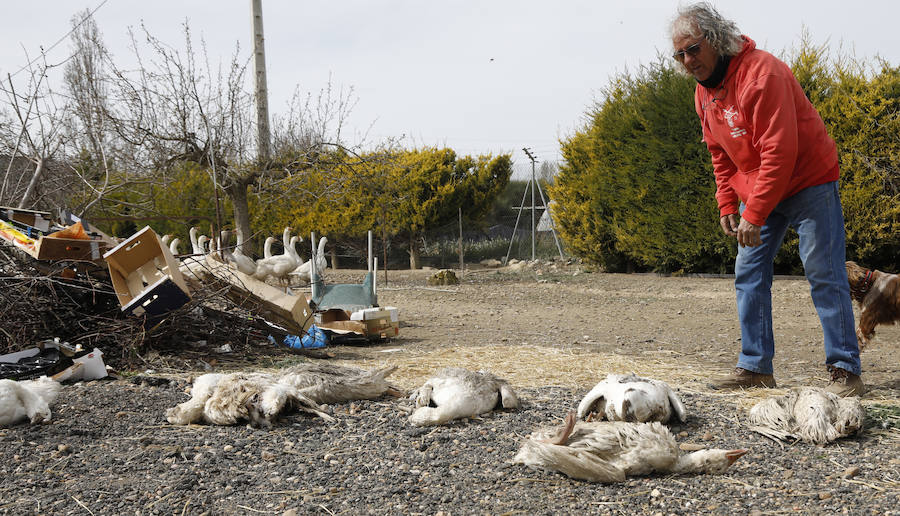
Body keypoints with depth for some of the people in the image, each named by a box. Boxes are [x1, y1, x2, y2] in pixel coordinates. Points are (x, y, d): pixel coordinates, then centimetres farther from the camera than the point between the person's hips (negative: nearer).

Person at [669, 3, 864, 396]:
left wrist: (753, 214, -28)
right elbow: (720, 153, 13)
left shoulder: (761, 73, -25)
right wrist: (727, 204, 4)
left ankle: (845, 371, -1)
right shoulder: (703, 91, 3)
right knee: (749, 274, 4)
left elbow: (779, 152, -28)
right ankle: (755, 367, 10)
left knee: (824, 274, -6)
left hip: (808, 182, -8)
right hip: (756, 191, 8)